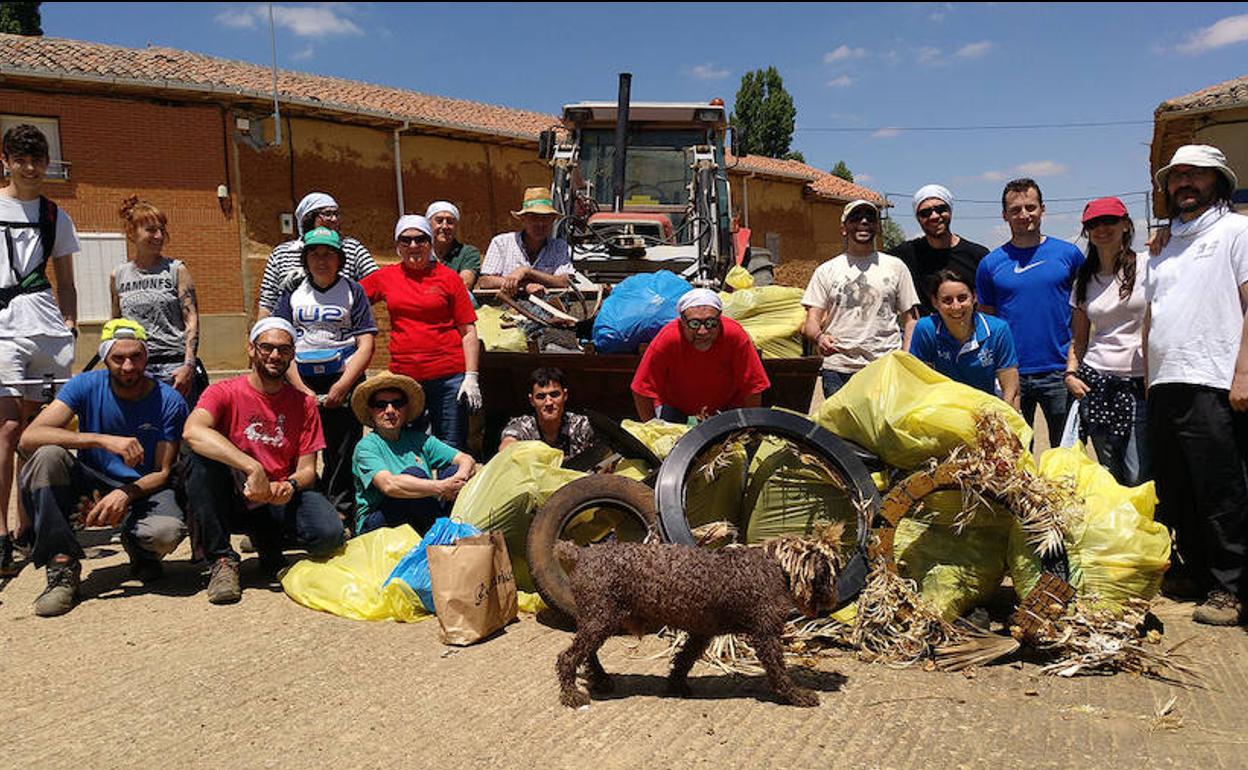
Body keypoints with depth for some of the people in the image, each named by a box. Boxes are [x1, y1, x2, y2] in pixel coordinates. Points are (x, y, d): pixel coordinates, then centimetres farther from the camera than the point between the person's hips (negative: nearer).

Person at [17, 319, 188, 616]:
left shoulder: (169, 401, -11)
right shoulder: (86, 386, -9)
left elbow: (162, 473, -8)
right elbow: (29, 438, -23)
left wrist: (125, 494, -29)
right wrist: (103, 440, -34)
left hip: (144, 489, -1)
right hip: (92, 485, 2)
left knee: (168, 531, -35)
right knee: (48, 455, -29)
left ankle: (136, 545, 7)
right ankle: (62, 565, -20)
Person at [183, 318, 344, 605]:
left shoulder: (304, 403, 5)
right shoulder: (225, 393, -5)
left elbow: (307, 468, 3)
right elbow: (192, 431, -28)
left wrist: (291, 485, -22)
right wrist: (253, 468, -36)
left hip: (280, 501, 2)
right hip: (231, 501, -2)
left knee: (329, 534, -27)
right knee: (200, 458, -30)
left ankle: (268, 541, 10)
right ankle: (222, 560, -18)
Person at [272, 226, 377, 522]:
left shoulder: (352, 291, 8)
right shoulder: (293, 292, 13)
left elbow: (366, 344, 0)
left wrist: (342, 386, -10)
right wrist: (303, 390, -6)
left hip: (344, 381, -2)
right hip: (301, 383, 2)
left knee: (342, 453, -2)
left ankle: (341, 510, 6)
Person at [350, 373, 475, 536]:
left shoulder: (418, 440, 8)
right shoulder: (366, 447, -7)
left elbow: (467, 460, 0)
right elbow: (389, 485, -26)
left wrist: (460, 479, -24)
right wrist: (441, 487, -31)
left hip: (420, 515, 5)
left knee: (453, 471, -13)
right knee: (414, 473, -28)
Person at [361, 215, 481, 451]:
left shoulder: (447, 277, 3)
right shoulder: (385, 277, 10)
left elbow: (468, 332, 1)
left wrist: (471, 376, -6)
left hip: (448, 376, -2)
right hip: (402, 375, 3)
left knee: (452, 451, 1)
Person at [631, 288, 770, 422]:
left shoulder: (735, 335, -29)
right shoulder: (666, 339, -30)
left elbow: (753, 390, -20)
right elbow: (641, 392, -22)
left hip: (727, 407, 1)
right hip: (675, 407, -1)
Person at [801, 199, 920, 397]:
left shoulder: (896, 266, 13)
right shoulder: (826, 271, 11)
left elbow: (910, 320, 11)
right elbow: (811, 321, 5)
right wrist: (819, 336, -19)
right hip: (838, 370, 0)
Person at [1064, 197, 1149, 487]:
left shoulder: (1146, 267, 1)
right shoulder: (1084, 280, 14)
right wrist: (1071, 373, 3)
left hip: (1140, 384, -3)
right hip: (1096, 384, 4)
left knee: (1138, 478, -9)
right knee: (1111, 477, 9)